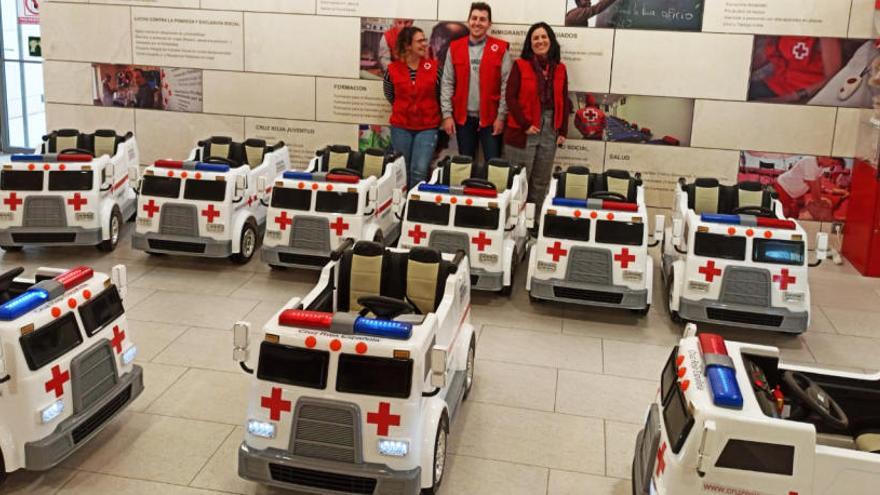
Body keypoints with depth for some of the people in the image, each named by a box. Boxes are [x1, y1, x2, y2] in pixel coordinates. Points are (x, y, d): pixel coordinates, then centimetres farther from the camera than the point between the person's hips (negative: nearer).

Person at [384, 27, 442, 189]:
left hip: (427, 128, -1)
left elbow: (441, 95, 6)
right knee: (402, 171, 10)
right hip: (401, 127, 1)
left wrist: (428, 112, 11)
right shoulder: (392, 69, -4)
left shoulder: (434, 67, -6)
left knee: (419, 171, -11)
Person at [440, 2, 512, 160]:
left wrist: (501, 116, -8)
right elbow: (447, 84, 3)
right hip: (463, 117, 2)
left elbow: (506, 85, -4)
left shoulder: (500, 49, -3)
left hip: (491, 117, -2)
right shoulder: (455, 48, 4)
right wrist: (447, 114, -3)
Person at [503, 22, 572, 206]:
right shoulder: (520, 65, -2)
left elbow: (564, 101, 12)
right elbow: (511, 97, -7)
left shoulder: (560, 68, 9)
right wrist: (525, 124, -13)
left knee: (541, 182, 9)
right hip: (523, 131, -4)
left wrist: (563, 131, 6)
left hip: (550, 131, 4)